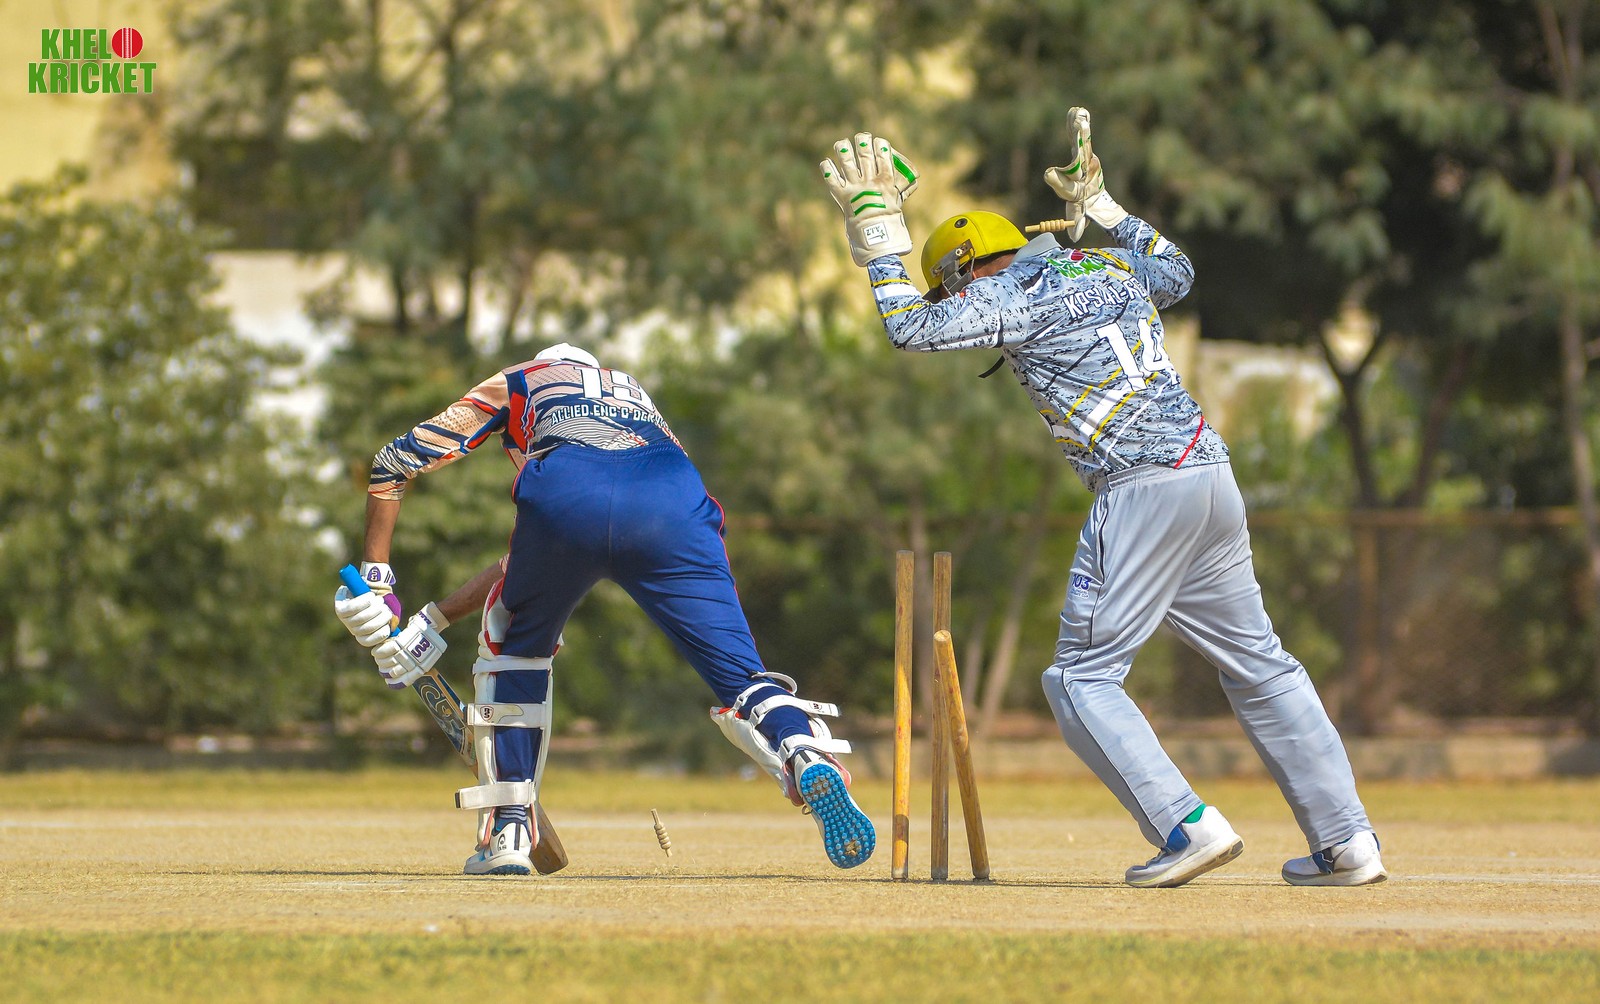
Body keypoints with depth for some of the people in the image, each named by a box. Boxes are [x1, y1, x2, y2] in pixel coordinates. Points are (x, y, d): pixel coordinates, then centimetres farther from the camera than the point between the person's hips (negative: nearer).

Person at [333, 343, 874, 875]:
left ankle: (507, 833, 17)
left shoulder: (521, 381, 39)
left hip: (566, 498, -1)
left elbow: (395, 462, 34)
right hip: (673, 505, 1)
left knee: (514, 645, 25)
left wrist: (374, 577, 37)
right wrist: (434, 621, 44)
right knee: (741, 676, 2)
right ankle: (810, 758, -30)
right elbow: (527, 562, 44)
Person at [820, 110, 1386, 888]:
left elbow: (912, 326, -2)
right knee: (1257, 666, 13)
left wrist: (878, 223, 5)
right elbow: (1176, 270, 41)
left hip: (1141, 491, -8)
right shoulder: (1112, 267, 21)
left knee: (1082, 679, -1)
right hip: (1214, 479, 8)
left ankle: (1187, 826, -16)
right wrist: (1096, 200, 42)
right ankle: (1346, 842, 9)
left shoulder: (1013, 297, 0)